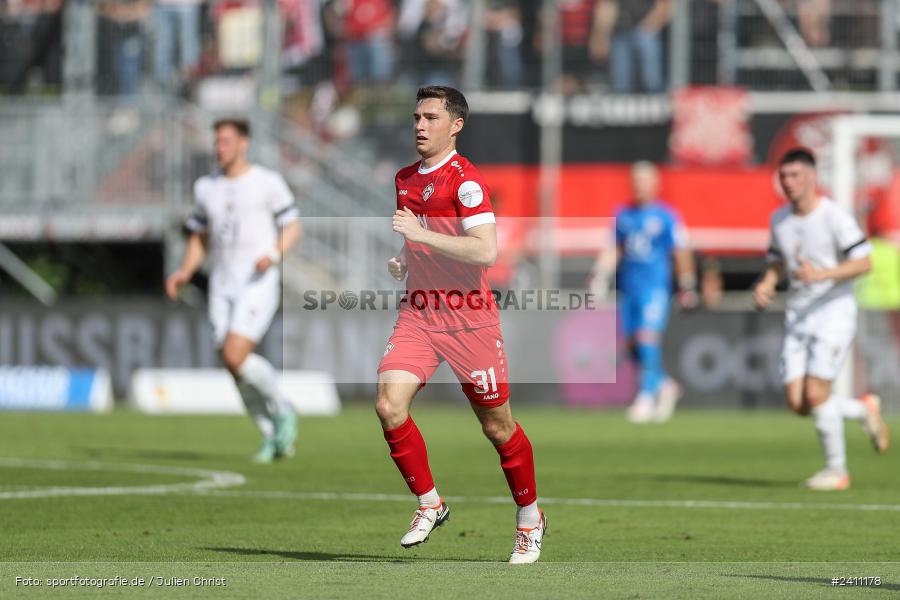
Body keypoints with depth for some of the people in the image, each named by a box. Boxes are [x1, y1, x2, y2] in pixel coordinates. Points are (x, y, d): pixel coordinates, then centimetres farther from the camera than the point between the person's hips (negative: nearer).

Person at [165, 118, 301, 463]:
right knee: (237, 370, 0)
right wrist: (184, 273, 3)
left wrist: (274, 254, -19)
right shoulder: (206, 188, 13)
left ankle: (281, 411, 3)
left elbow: (292, 227, 0)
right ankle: (272, 438, 16)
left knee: (235, 357, -21)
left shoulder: (268, 183, -2)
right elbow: (199, 239, 20)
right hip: (222, 288, 6)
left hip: (258, 283, -5)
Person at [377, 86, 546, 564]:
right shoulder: (404, 179, 13)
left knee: (497, 426, 4)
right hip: (417, 313, 6)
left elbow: (485, 251, -23)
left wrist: (421, 234, -24)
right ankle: (429, 503, 2)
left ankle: (530, 517, 24)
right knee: (389, 405, -15)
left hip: (468, 317, -6)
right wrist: (402, 262, 9)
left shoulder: (465, 179, -11)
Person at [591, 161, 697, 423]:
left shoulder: (666, 216, -2)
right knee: (633, 343, 4)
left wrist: (687, 288, -1)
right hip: (628, 286, 5)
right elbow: (612, 250, 18)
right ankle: (664, 385, 24)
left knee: (648, 337, -17)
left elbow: (681, 253, 0)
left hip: (656, 285, -5)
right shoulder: (623, 215, 12)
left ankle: (647, 396, -15)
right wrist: (601, 275, 6)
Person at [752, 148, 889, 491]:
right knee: (797, 403, -2)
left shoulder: (835, 217, -11)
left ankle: (836, 470, 1)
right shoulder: (779, 219, 10)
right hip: (797, 317, 7)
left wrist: (821, 275, -27)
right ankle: (864, 411, 23)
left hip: (833, 312, -7)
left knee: (815, 394, -15)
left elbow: (864, 263, -15)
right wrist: (765, 284, 2)